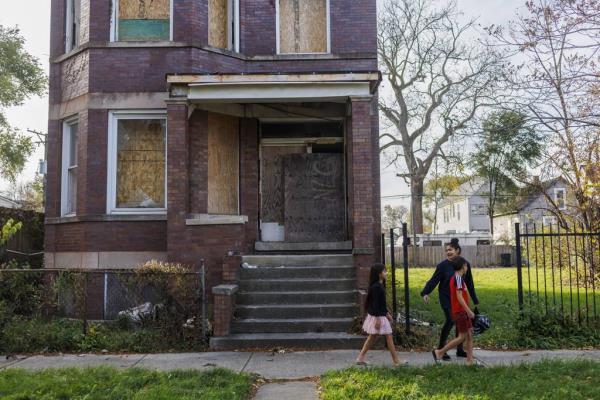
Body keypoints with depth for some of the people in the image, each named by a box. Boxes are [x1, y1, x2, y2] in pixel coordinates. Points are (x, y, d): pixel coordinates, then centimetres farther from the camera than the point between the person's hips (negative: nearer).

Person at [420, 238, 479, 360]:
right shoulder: (442, 265, -9)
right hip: (446, 298, -4)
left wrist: (475, 301, 16)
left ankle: (460, 350, 23)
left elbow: (469, 284, 10)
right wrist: (425, 292, -30)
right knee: (450, 320, -16)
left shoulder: (465, 264, 2)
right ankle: (441, 349, -5)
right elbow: (433, 280, -14)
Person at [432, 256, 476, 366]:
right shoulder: (458, 278, -16)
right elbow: (459, 296, -22)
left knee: (470, 333, 9)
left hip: (462, 311, 10)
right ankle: (439, 352, 0)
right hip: (460, 312, -10)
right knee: (462, 337, -5)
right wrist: (469, 311, -21)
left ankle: (470, 361, 11)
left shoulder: (456, 278, 14)